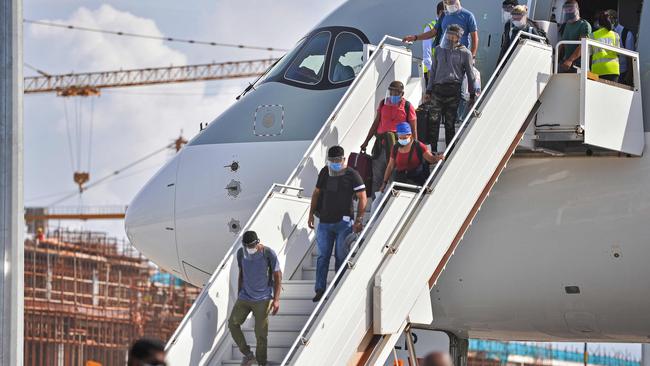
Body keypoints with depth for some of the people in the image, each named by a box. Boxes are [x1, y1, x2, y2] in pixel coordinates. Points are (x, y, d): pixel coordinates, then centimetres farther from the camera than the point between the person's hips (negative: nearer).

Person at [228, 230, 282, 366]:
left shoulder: (268, 253, -12)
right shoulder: (241, 253, 3)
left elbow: (277, 276, -8)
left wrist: (276, 299, -15)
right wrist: (239, 295, 19)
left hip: (262, 299, -5)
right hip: (245, 297, 5)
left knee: (261, 333, -5)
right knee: (233, 323, -9)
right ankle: (247, 354, 4)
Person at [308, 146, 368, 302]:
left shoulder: (352, 175, -6)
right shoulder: (324, 173, 9)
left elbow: (363, 198, -8)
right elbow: (317, 193, 20)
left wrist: (359, 220, -15)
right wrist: (311, 214, 16)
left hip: (344, 223, -4)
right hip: (324, 222, 4)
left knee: (341, 257, 0)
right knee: (322, 256, 4)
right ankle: (320, 289, 8)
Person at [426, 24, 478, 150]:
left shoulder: (464, 53, 4)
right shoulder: (439, 50, 14)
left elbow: (470, 74, 7)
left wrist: (472, 94, 6)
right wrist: (429, 90, 16)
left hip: (453, 90, -3)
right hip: (438, 89, 3)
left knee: (450, 122, 0)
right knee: (434, 120, -4)